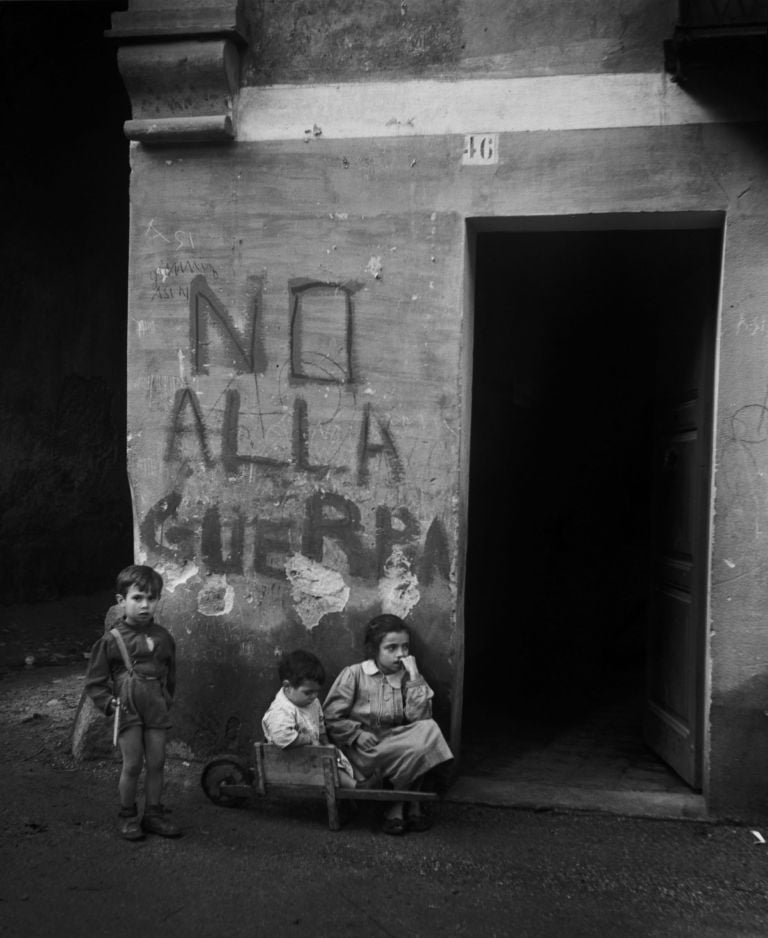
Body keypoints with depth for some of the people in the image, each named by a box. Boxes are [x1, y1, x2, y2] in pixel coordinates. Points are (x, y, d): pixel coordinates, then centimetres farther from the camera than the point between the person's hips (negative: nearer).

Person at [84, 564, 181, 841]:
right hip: (127, 710, -3)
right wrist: (109, 703, -9)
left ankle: (154, 813, 21)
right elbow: (95, 681, 0)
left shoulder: (163, 637, 3)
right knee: (132, 764, 1)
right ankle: (127, 816, 19)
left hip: (156, 709, 3)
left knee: (157, 763, 6)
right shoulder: (111, 640, -7)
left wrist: (167, 700, 7)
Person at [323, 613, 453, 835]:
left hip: (396, 743, 5)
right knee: (418, 746, -27)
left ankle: (398, 807, -11)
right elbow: (331, 717, -5)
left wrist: (414, 677, -14)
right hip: (364, 750, -5)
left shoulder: (407, 677, 5)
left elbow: (420, 717, -9)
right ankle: (411, 804, 0)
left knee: (428, 728, -25)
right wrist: (357, 735, -17)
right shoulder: (354, 674, -5)